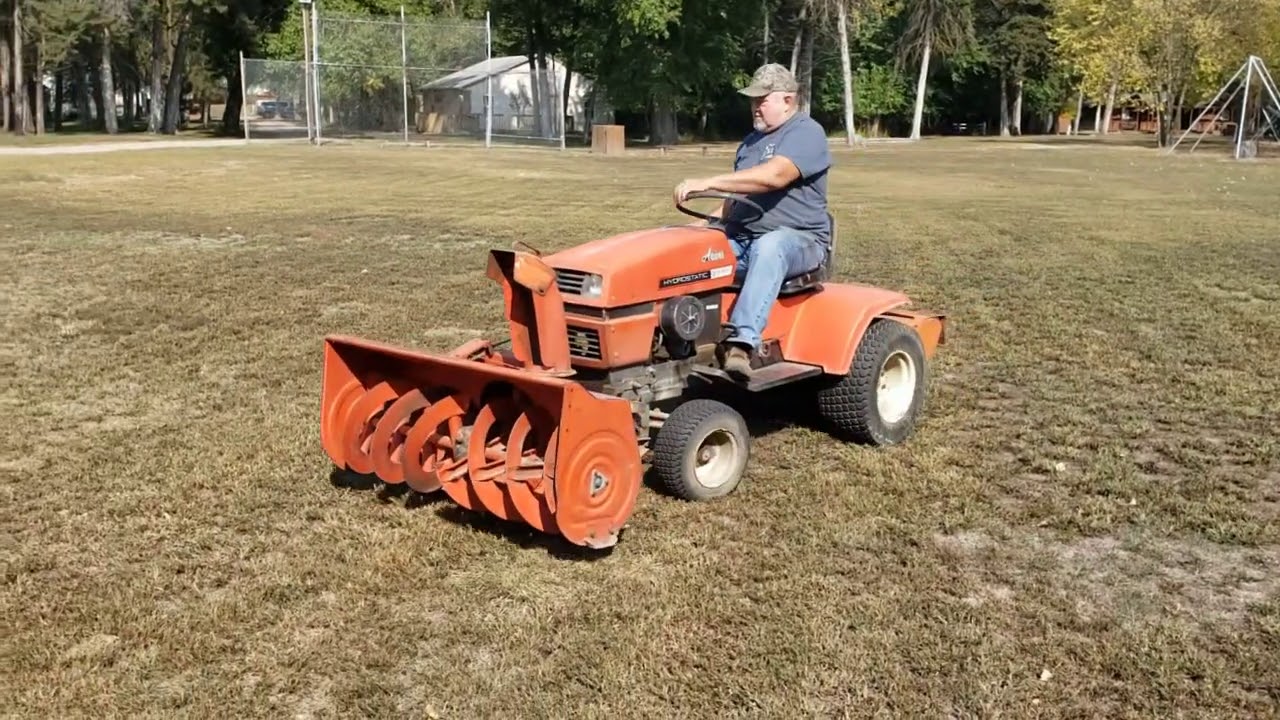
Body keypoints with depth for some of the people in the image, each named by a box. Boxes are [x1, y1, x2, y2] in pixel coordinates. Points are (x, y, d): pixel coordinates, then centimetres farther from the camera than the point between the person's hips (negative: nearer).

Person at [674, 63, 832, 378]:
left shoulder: (806, 133, -7)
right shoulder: (751, 142, 20)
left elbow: (774, 176, -26)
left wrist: (709, 182, -32)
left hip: (797, 239, -7)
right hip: (742, 240, 7)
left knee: (767, 247, -41)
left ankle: (741, 342, -51)